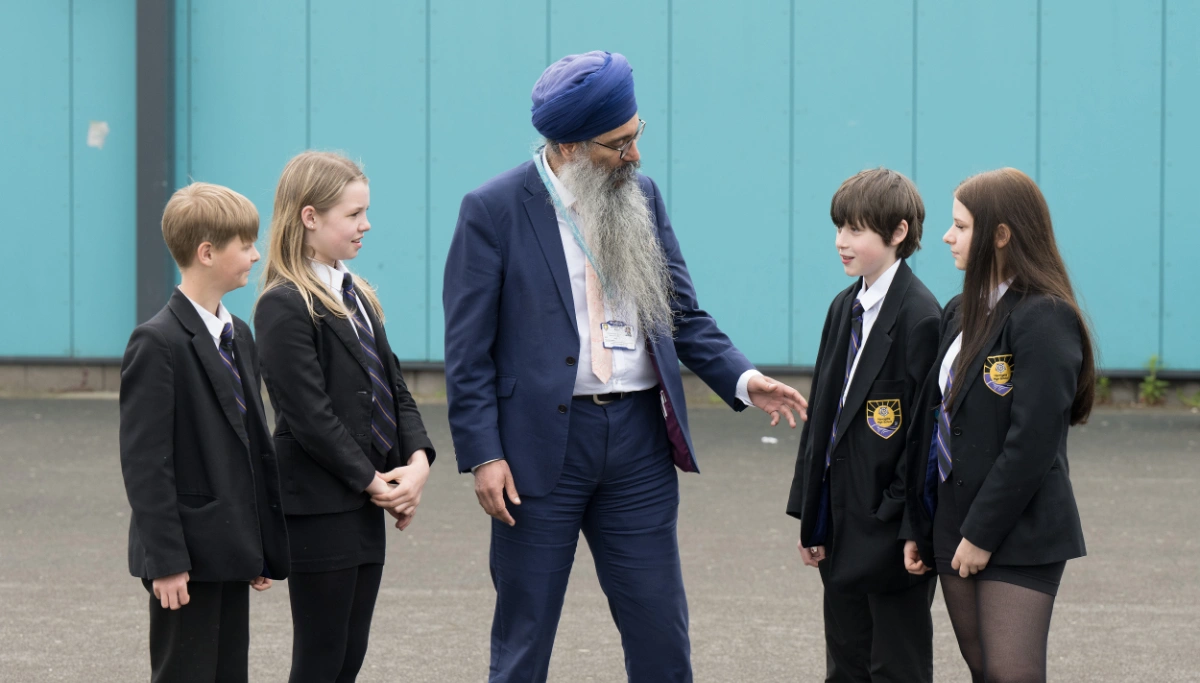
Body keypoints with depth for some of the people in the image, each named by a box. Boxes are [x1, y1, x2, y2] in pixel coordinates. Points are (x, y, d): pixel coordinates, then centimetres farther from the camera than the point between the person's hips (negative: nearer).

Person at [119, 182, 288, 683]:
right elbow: (145, 462, -17)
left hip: (231, 553, 9)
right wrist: (166, 560, -20)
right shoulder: (158, 343, -14)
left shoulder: (238, 336, 14)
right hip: (188, 557, -8)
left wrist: (266, 546, 16)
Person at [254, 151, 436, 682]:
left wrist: (417, 460, -3)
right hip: (319, 510, -9)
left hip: (366, 507, 9)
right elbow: (308, 414, -19)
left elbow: (392, 385, 14)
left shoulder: (357, 296, 14)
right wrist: (374, 482, -15)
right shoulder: (285, 306, -14)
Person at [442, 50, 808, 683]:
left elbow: (683, 314, 12)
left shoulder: (642, 196, 8)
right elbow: (468, 349, -6)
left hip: (639, 440, 4)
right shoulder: (493, 210, -6)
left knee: (660, 632, 6)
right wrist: (483, 455, -13)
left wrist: (741, 379, -4)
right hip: (542, 443, -4)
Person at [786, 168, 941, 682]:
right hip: (842, 525, 8)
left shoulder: (920, 317, -15)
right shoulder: (845, 308, 12)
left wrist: (905, 526, -18)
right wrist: (810, 516, 12)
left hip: (891, 534, -8)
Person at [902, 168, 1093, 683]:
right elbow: (932, 425, 13)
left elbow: (1033, 441, -18)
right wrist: (918, 527, 9)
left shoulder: (1045, 318, -13)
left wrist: (983, 533, -17)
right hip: (956, 527, 8)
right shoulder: (960, 313, 13)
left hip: (1018, 537, -8)